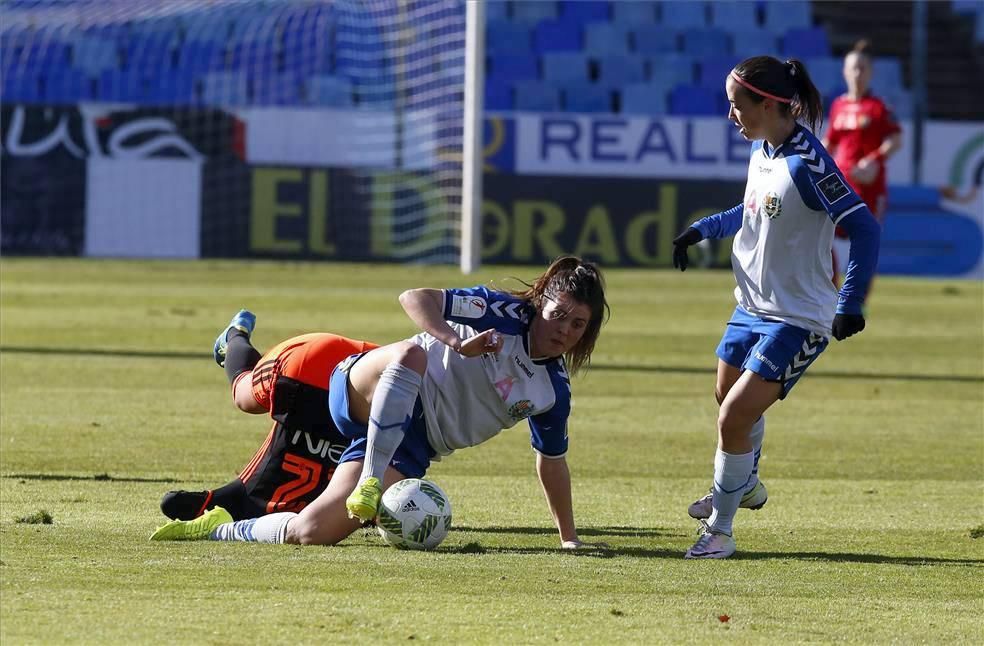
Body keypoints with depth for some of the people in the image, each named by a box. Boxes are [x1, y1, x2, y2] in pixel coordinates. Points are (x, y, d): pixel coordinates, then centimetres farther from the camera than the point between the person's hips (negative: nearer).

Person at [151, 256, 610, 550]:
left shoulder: (553, 390, 6)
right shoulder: (504, 312, -8)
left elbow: (552, 460, 20)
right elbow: (414, 298, -13)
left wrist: (570, 539, 22)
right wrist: (456, 342, -29)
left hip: (410, 448, 5)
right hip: (365, 395, -5)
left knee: (309, 534, -12)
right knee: (410, 355, -42)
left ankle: (221, 528, 16)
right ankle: (370, 482, -40)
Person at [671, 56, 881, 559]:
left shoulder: (806, 164, -25)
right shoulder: (761, 151, 2)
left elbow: (864, 229, -26)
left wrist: (850, 305, -26)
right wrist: (702, 230, 18)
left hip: (797, 319, -9)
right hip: (752, 306, 9)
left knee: (734, 418, -12)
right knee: (730, 398, 26)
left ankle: (719, 530, 6)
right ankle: (744, 486, 54)